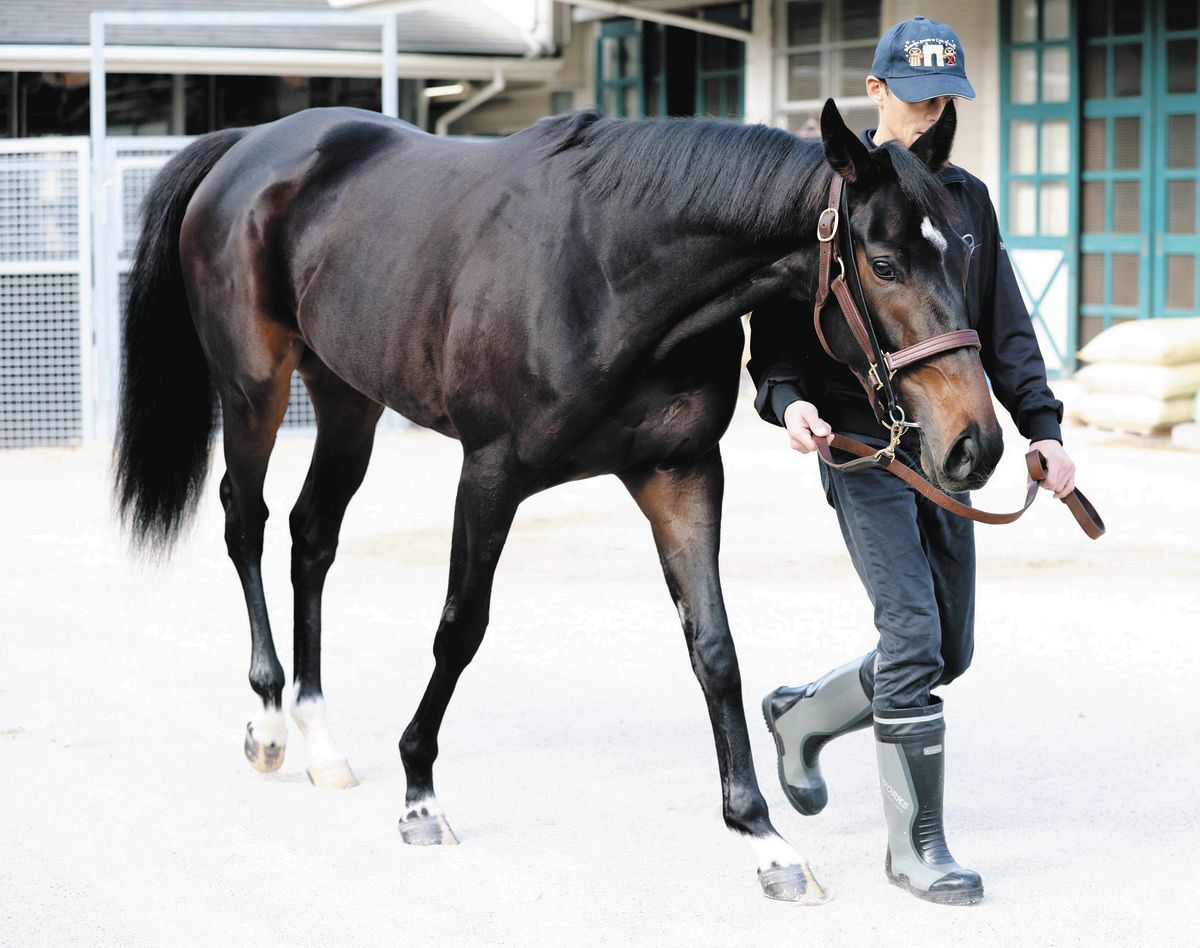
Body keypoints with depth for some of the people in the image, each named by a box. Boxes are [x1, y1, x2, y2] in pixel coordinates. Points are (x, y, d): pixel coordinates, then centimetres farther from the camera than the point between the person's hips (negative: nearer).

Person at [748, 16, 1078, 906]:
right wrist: (786, 397, -21)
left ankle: (802, 715, 34)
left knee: (951, 649, 9)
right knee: (912, 633, -14)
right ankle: (917, 844, -4)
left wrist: (1042, 424, 3)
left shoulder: (967, 198, 11)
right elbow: (776, 321, -3)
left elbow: (1005, 328, 13)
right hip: (860, 442, -6)